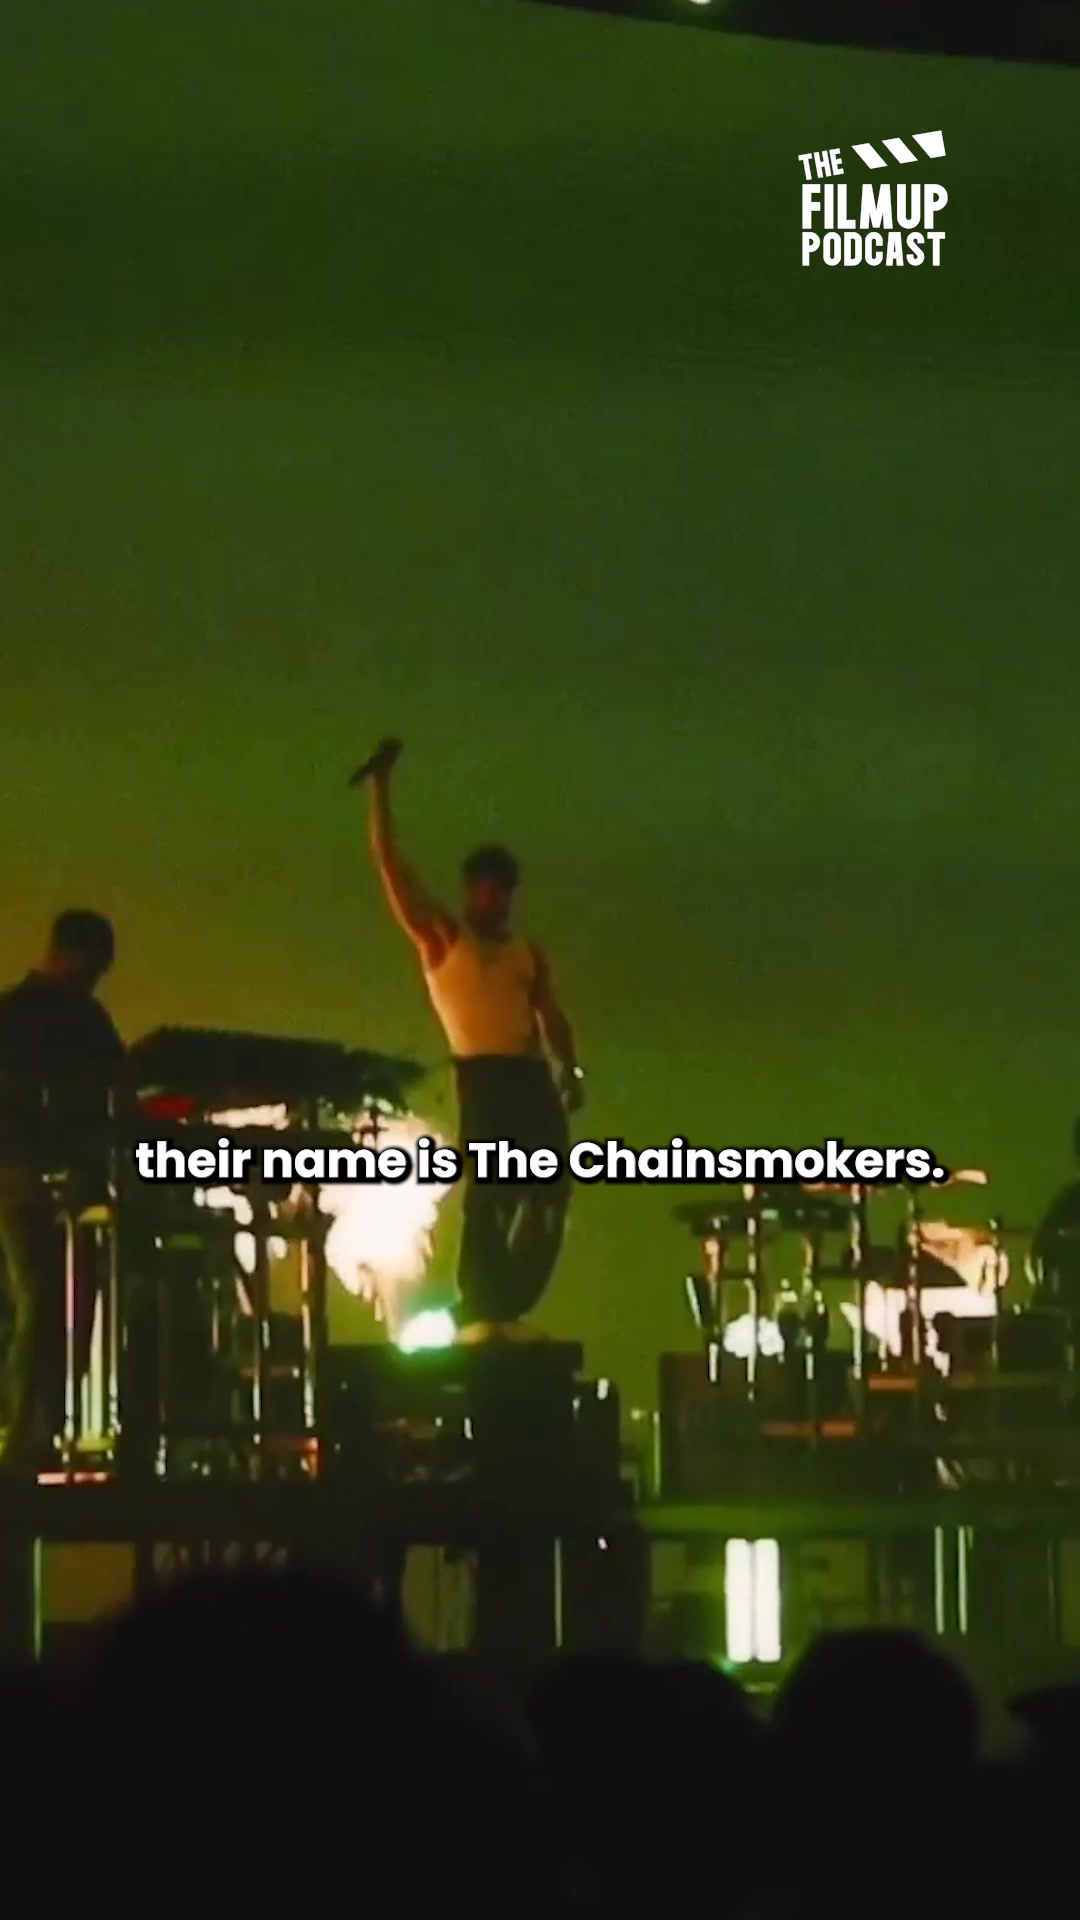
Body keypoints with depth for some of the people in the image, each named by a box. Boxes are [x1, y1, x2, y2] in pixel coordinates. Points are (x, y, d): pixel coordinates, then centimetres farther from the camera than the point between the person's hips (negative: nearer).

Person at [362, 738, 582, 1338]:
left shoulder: (528, 956, 21)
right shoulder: (441, 940, 9)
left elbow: (552, 1017, 17)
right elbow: (390, 867, 3)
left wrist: (570, 1070, -2)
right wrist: (382, 786, -2)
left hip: (531, 1076, 5)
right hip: (479, 1077, -5)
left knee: (547, 1192, -2)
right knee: (487, 1193, -11)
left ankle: (508, 1309, 6)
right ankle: (480, 1315, -11)